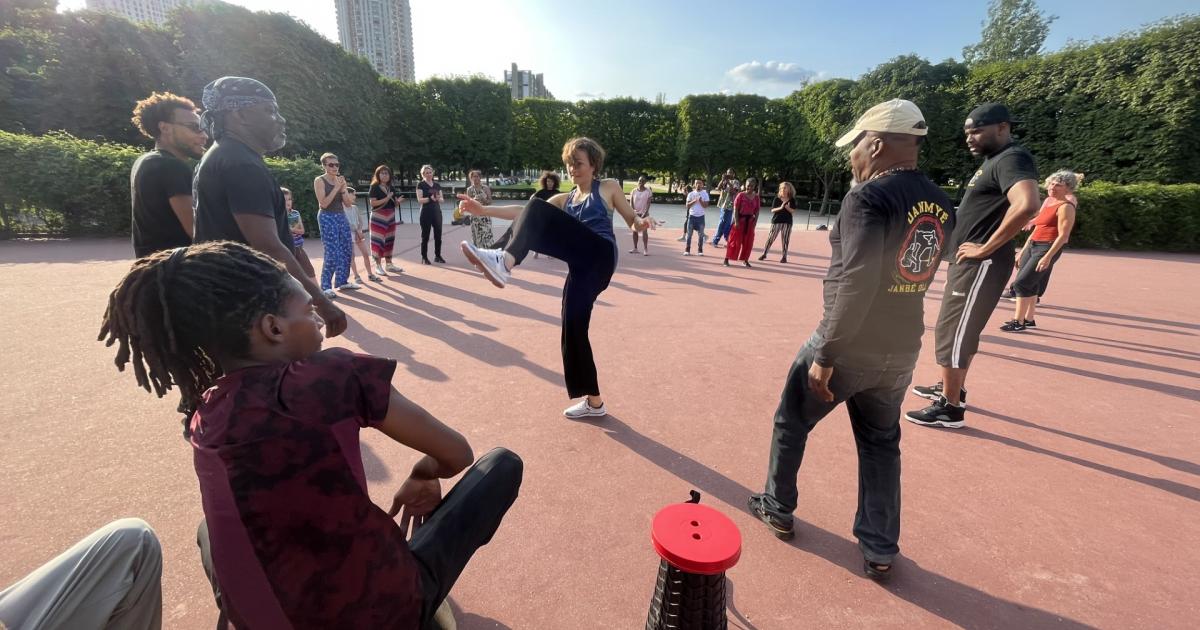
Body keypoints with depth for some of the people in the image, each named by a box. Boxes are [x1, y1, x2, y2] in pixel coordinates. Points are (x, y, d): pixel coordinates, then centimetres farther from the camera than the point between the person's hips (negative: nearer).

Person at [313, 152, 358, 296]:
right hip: (327, 218, -7)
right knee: (332, 253, -12)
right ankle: (325, 287, -5)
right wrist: (336, 188, -17)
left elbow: (347, 203, 7)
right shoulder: (319, 180, -6)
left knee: (347, 251, 9)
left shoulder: (341, 179, 10)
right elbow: (324, 203, -15)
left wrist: (343, 189, -8)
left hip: (342, 216, 7)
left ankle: (342, 281, 22)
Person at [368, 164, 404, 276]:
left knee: (389, 240, 10)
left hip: (390, 217, 7)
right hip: (378, 217, -6)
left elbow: (394, 203, 16)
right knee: (378, 240, -5)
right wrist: (386, 198, -22)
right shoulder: (374, 187, -6)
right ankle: (378, 265, 0)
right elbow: (372, 203, -15)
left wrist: (398, 201, -7)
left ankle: (389, 264, 18)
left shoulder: (392, 188, 12)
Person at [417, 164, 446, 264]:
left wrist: (438, 198, -12)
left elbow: (442, 199, 11)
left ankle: (437, 256, 16)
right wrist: (430, 198, -26)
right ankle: (424, 257, 7)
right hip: (426, 213, -5)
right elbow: (419, 200, -11)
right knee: (425, 236, 0)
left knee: (438, 234, 6)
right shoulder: (421, 185, -2)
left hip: (437, 212, 5)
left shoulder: (437, 185, 12)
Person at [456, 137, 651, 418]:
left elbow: (632, 220, 15)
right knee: (574, 328, 3)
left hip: (600, 256, -6)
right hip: (582, 266, 6)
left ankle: (504, 261, -43)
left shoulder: (608, 187, 16)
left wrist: (640, 224, -10)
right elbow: (525, 212, 18)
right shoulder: (565, 199, 27)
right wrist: (484, 209, 8)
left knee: (539, 211, -19)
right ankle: (594, 402, 16)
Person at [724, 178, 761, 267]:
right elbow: (735, 209, -10)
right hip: (740, 219, -4)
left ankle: (745, 260, 19)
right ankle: (727, 259, 4)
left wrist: (754, 222, -3)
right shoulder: (740, 195, -7)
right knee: (735, 240, -2)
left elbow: (757, 211, 6)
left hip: (750, 221, 4)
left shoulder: (756, 198, 5)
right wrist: (736, 221, -17)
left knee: (748, 241, 7)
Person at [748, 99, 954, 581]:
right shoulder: (941, 205, 6)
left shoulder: (869, 196, -17)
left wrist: (824, 354, -22)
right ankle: (879, 551, 27)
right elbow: (913, 273, 13)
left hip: (850, 346, -6)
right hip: (902, 350, 7)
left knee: (791, 423, 15)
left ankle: (777, 509, 33)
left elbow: (856, 284, -25)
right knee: (882, 444, 19)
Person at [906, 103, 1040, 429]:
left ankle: (950, 408, 5)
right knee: (961, 330, 19)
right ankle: (952, 389, 34)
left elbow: (1026, 205, -33)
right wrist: (972, 248, 15)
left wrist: (985, 248, -25)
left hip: (980, 265, -11)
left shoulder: (1012, 158, -16)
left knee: (952, 333, -5)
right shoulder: (994, 160, 17)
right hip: (967, 262, 11)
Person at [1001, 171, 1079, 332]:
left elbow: (1063, 236, -17)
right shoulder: (1048, 201, 17)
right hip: (1033, 245, 9)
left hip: (1048, 248, -9)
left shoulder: (1065, 207, -10)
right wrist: (1023, 251, 20)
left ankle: (1019, 322, -6)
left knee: (1021, 282, -13)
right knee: (1030, 284, 11)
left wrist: (1048, 257, -26)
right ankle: (1029, 319, 21)